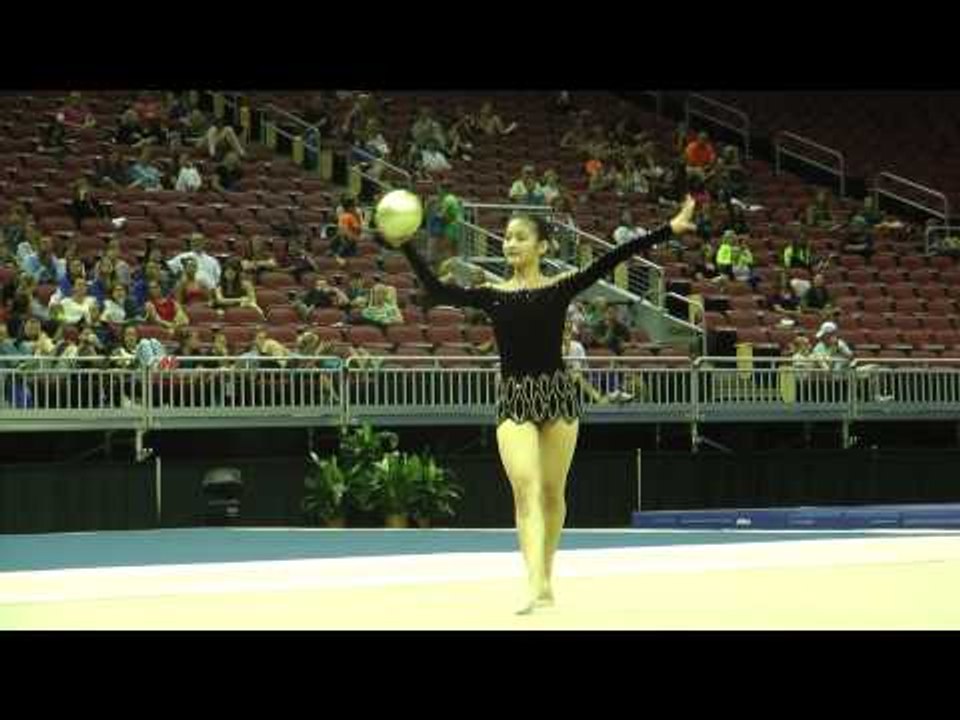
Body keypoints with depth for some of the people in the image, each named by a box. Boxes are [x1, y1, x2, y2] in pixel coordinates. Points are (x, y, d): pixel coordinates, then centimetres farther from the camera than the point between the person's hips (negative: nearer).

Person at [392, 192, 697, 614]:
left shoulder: (560, 287, 2)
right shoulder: (492, 295, 5)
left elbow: (610, 261, -4)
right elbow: (437, 291, -4)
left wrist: (668, 230, -10)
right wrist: (406, 247, -12)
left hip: (557, 393, 0)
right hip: (514, 398, 0)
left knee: (552, 493, 9)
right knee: (526, 489, -15)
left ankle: (544, 579, 25)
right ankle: (537, 585, -24)